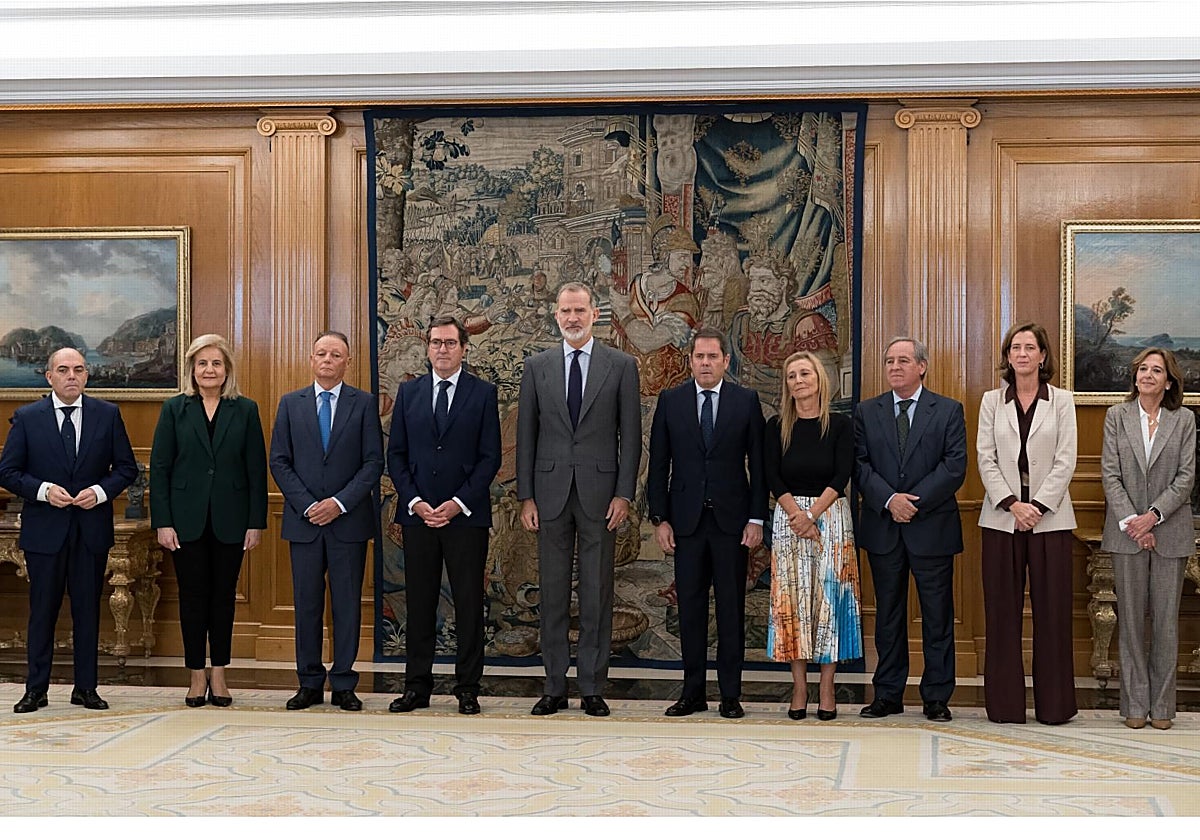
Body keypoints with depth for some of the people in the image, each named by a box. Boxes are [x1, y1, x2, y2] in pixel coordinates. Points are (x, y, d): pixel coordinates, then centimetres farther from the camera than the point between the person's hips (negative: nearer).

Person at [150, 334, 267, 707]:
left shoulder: (245, 410, 3)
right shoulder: (175, 409, 3)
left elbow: (257, 469, 2)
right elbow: (159, 467, 0)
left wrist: (256, 522, -3)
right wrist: (162, 522, -7)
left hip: (229, 519, 0)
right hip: (187, 519, 0)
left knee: (224, 595, 6)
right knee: (193, 596, 4)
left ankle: (218, 675, 16)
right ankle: (197, 676, 13)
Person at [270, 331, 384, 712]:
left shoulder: (364, 404, 3)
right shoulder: (290, 404, 8)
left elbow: (374, 462, -2)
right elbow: (279, 461, 4)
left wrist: (340, 503, -12)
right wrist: (307, 505, -8)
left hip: (349, 520, -1)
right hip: (303, 521, 1)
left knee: (347, 603, 3)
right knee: (307, 604, 5)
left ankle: (343, 685, 10)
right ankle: (310, 683, 13)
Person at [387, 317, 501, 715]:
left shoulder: (483, 393, 3)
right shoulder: (409, 392, 11)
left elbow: (490, 457, -1)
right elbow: (395, 454, 9)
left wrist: (459, 503, -11)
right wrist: (414, 501, -5)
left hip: (466, 515, -2)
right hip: (417, 514, 2)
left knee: (469, 604, 2)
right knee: (419, 603, 6)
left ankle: (467, 689, 9)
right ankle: (417, 686, 13)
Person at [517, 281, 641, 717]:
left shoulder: (621, 365, 3)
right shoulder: (537, 366, 8)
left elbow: (630, 434, 2)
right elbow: (526, 435, 7)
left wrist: (623, 494, -5)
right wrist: (526, 496, 1)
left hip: (599, 494, -1)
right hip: (551, 493, 2)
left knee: (597, 595, 3)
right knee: (553, 594, 6)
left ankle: (593, 689, 10)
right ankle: (555, 687, 14)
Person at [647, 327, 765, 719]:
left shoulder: (746, 401, 3)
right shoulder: (671, 401, 5)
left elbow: (758, 463, 2)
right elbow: (658, 464, 6)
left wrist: (756, 519, -4)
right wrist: (660, 518, 0)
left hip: (731, 519, -1)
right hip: (687, 520, 1)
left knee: (731, 609, 3)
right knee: (690, 607, 4)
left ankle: (730, 694, 9)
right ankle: (693, 693, 12)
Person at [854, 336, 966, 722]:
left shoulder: (948, 410, 3)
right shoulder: (867, 412, 8)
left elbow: (955, 466, -6)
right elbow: (860, 464, 1)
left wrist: (915, 501, -14)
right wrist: (889, 499, -15)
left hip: (932, 527, -2)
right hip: (882, 528, 2)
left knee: (937, 615, 3)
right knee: (888, 614, 8)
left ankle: (937, 696, 11)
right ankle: (888, 694, 16)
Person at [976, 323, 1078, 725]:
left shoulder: (1062, 401, 5)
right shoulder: (992, 401, 8)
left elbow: (1065, 461, -2)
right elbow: (985, 459, 2)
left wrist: (1037, 506, -12)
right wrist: (1012, 504, -11)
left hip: (1050, 518, -1)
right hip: (1002, 518, 1)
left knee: (1051, 611, 1)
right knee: (1003, 612, 2)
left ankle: (1053, 704, 9)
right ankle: (1005, 703, 9)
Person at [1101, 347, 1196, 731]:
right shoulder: (1117, 416, 5)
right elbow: (1110, 474, 0)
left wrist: (1153, 515, -13)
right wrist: (1131, 520, -10)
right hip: (1127, 530, 0)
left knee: (1166, 618, 3)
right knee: (1130, 617, 3)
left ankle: (1162, 705, 10)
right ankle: (1135, 703, 9)